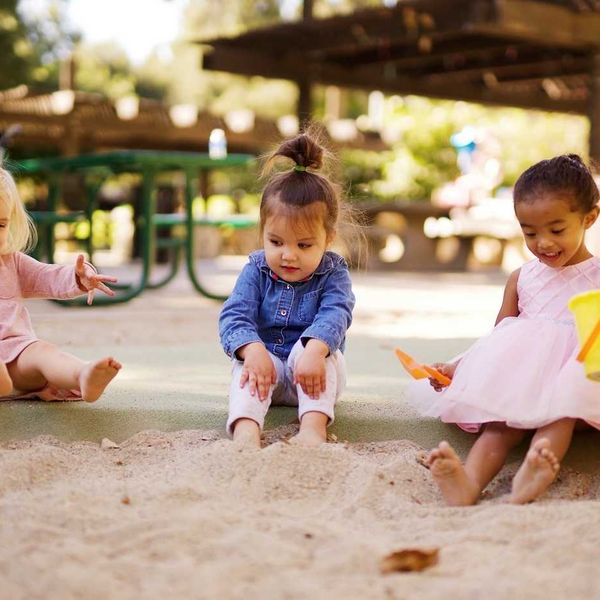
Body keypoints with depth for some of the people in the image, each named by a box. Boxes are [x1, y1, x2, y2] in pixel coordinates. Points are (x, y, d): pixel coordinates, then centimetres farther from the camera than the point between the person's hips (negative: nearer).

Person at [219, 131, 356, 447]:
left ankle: (313, 426, -46)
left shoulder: (333, 273, -6)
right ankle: (246, 430, -53)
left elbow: (334, 314, -24)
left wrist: (314, 350, -46)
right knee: (246, 364, -29)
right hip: (265, 362, 1)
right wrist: (252, 349, -37)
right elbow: (234, 315, -14)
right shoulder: (256, 270, -2)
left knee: (315, 346, -31)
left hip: (312, 374, -1)